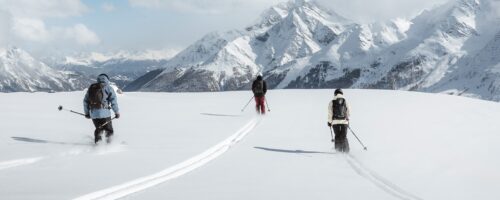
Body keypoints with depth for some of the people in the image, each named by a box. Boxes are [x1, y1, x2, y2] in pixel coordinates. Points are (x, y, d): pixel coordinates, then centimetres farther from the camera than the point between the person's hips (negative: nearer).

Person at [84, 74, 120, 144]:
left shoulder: (91, 88, 18)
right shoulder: (108, 88, 6)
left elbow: (85, 101, 18)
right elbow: (113, 100, -4)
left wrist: (87, 112, 26)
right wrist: (117, 112, 1)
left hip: (93, 113, 4)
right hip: (104, 113, -4)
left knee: (98, 128, 20)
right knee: (108, 130, 6)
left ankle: (97, 139, 2)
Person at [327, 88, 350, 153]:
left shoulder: (332, 102, 1)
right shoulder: (345, 102, 6)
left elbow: (330, 113, -2)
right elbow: (348, 112, 8)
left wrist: (329, 122, 3)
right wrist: (347, 120, 19)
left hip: (335, 121, -1)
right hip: (344, 121, 1)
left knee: (337, 136, 7)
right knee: (344, 136, 6)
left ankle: (338, 150, 2)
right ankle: (346, 150, -2)